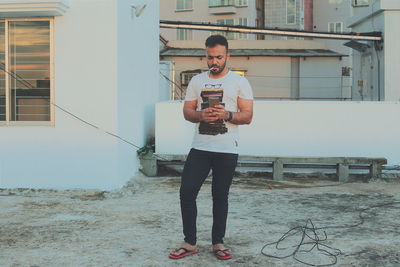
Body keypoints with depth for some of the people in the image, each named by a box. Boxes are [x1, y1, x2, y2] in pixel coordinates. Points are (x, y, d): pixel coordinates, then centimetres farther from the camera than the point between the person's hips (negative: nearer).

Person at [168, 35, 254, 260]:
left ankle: (218, 242, 22)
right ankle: (190, 243, 9)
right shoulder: (197, 81, 11)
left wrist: (227, 115, -22)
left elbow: (247, 116, -4)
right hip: (200, 148, 3)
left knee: (220, 196, 7)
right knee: (187, 191, -3)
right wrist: (201, 115, -13)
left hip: (227, 150, -2)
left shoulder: (239, 82, 1)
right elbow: (187, 112, 8)